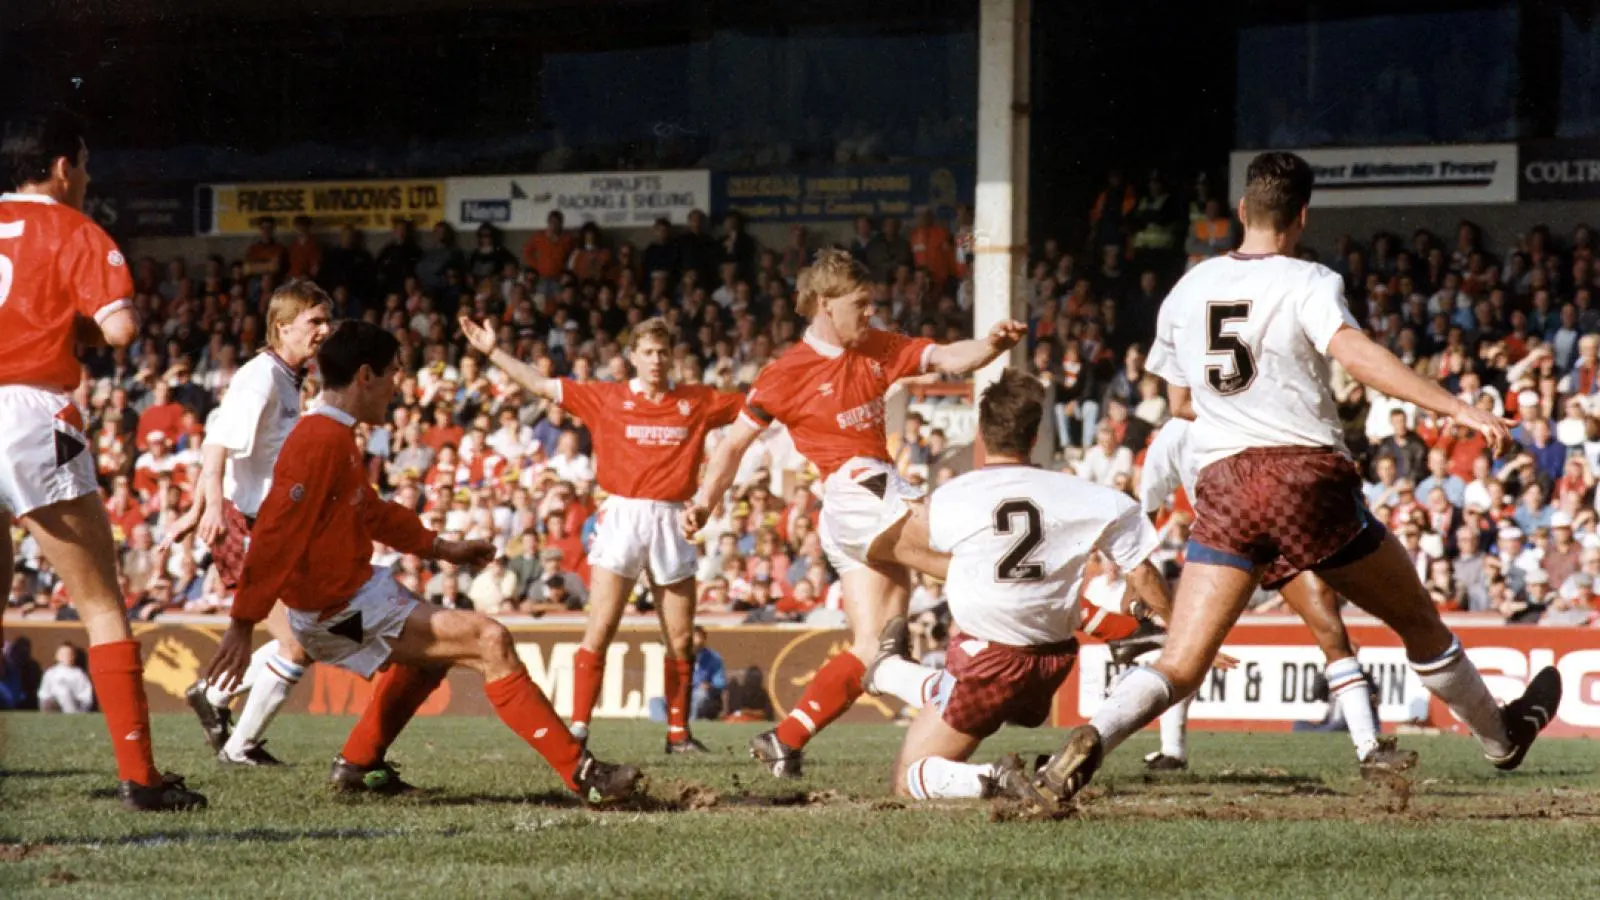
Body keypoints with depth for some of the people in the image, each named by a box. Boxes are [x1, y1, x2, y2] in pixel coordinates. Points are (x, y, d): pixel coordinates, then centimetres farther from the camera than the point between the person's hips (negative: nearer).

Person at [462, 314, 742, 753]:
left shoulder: (697, 402, 7)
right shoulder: (606, 397, 4)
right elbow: (542, 386, 7)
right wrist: (493, 352, 3)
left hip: (671, 522, 2)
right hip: (622, 515, -2)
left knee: (681, 638, 6)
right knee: (600, 629, -10)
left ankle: (679, 732, 16)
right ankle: (578, 726, -10)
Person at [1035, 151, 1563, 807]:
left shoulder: (1187, 291, 15)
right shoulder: (1308, 283, -1)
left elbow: (1181, 401, 26)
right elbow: (1357, 356, -19)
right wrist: (1459, 410, -23)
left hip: (1223, 485, 3)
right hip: (1309, 476, -3)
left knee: (1180, 667, -3)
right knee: (1417, 618, 19)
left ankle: (1094, 736, -31)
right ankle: (1500, 736, 36)